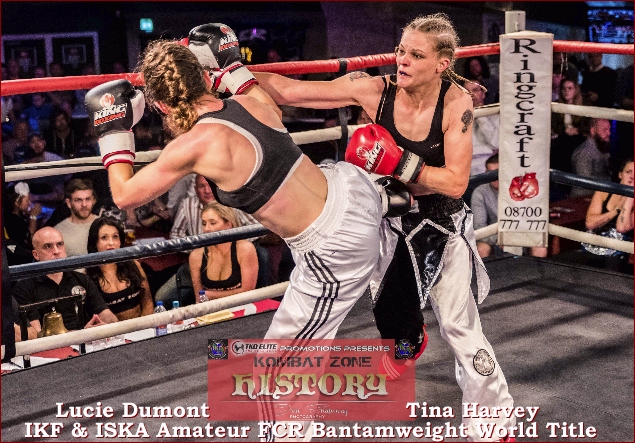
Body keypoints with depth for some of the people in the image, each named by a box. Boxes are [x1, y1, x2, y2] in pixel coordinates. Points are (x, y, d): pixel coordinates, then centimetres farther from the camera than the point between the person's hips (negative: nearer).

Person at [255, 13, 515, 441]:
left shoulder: (456, 104, -22)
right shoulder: (375, 90, -19)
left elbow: (456, 182, -26)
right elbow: (289, 91, -20)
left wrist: (400, 164, -35)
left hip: (440, 221, -2)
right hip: (389, 216, 3)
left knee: (459, 324, -4)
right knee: (391, 309, 15)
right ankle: (410, 339, 55)